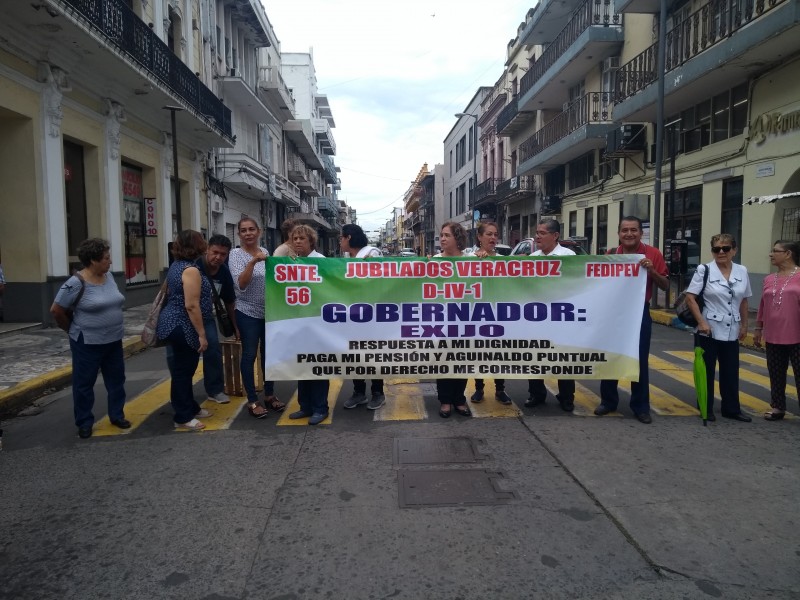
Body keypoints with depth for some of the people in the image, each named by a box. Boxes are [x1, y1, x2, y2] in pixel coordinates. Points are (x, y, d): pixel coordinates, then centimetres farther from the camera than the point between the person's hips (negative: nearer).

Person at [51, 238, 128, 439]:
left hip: (113, 340, 6)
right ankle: (84, 423, 19)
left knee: (116, 379, 13)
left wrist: (112, 327, 13)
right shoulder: (76, 283, -17)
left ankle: (117, 415, 27)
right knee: (84, 383, 7)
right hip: (88, 343, -6)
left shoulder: (109, 277, 2)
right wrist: (73, 329, -1)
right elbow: (56, 310, -10)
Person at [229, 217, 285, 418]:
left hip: (269, 311, 5)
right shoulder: (236, 254, -10)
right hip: (248, 313, -5)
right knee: (249, 355, 1)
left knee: (268, 353, 12)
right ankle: (252, 401, 10)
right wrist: (253, 261, -31)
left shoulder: (265, 251, 6)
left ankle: (270, 395, 25)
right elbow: (241, 284, -22)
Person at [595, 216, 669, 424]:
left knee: (640, 360, 4)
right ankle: (608, 401, 22)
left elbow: (665, 286, 0)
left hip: (640, 313, -1)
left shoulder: (653, 254, -3)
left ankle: (641, 406, 16)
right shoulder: (611, 255, 1)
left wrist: (652, 271, -17)